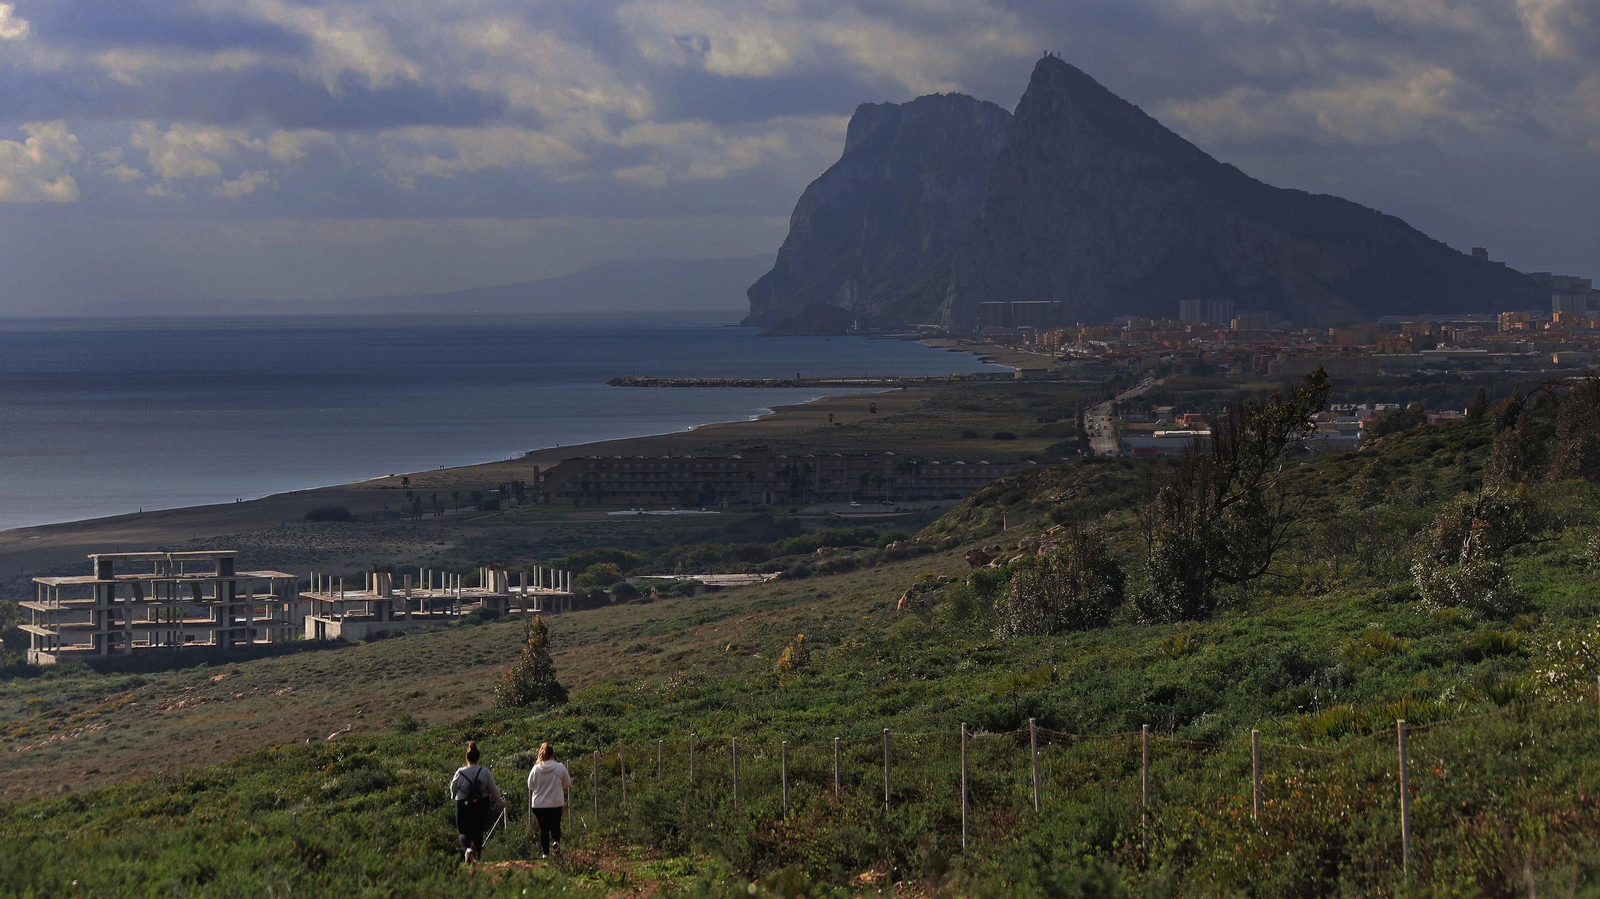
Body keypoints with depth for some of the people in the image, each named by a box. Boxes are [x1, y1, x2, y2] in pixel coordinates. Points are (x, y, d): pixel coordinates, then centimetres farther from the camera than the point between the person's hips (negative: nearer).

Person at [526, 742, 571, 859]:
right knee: (555, 826, 13)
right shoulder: (560, 768, -7)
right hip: (556, 803, -1)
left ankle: (545, 852, 10)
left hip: (539, 804, 1)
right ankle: (556, 841, -15)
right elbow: (567, 784, 5)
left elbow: (530, 786, 3)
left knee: (543, 828, 10)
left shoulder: (536, 769, -7)